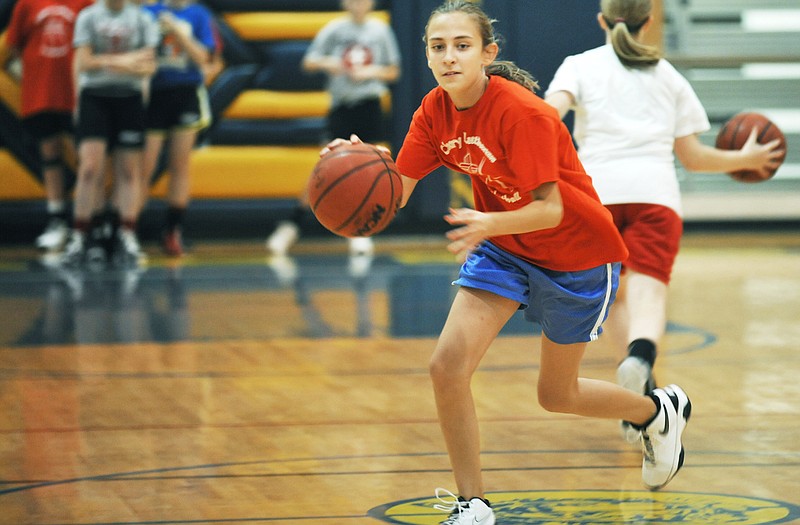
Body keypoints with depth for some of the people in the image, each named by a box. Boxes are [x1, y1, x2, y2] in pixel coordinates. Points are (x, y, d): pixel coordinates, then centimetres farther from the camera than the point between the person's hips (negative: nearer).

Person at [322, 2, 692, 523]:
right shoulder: (435, 110, -11)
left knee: (556, 394, 11)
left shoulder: (521, 113, -29)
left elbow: (550, 209, -29)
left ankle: (660, 411, 42)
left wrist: (488, 225, -48)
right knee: (447, 366, -14)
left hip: (578, 254, -5)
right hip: (503, 248, 5)